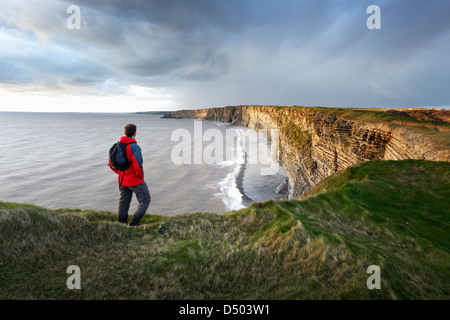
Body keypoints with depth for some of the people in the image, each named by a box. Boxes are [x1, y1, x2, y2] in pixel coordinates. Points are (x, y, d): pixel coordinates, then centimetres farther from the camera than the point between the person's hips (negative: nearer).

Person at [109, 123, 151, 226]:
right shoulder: (135, 147, -20)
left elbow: (111, 164, 9)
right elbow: (137, 165, -28)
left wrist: (120, 173, 17)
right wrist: (140, 175, -10)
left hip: (122, 180, 7)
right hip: (135, 180, -7)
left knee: (123, 204, 17)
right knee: (145, 201, 8)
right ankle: (133, 223, 4)